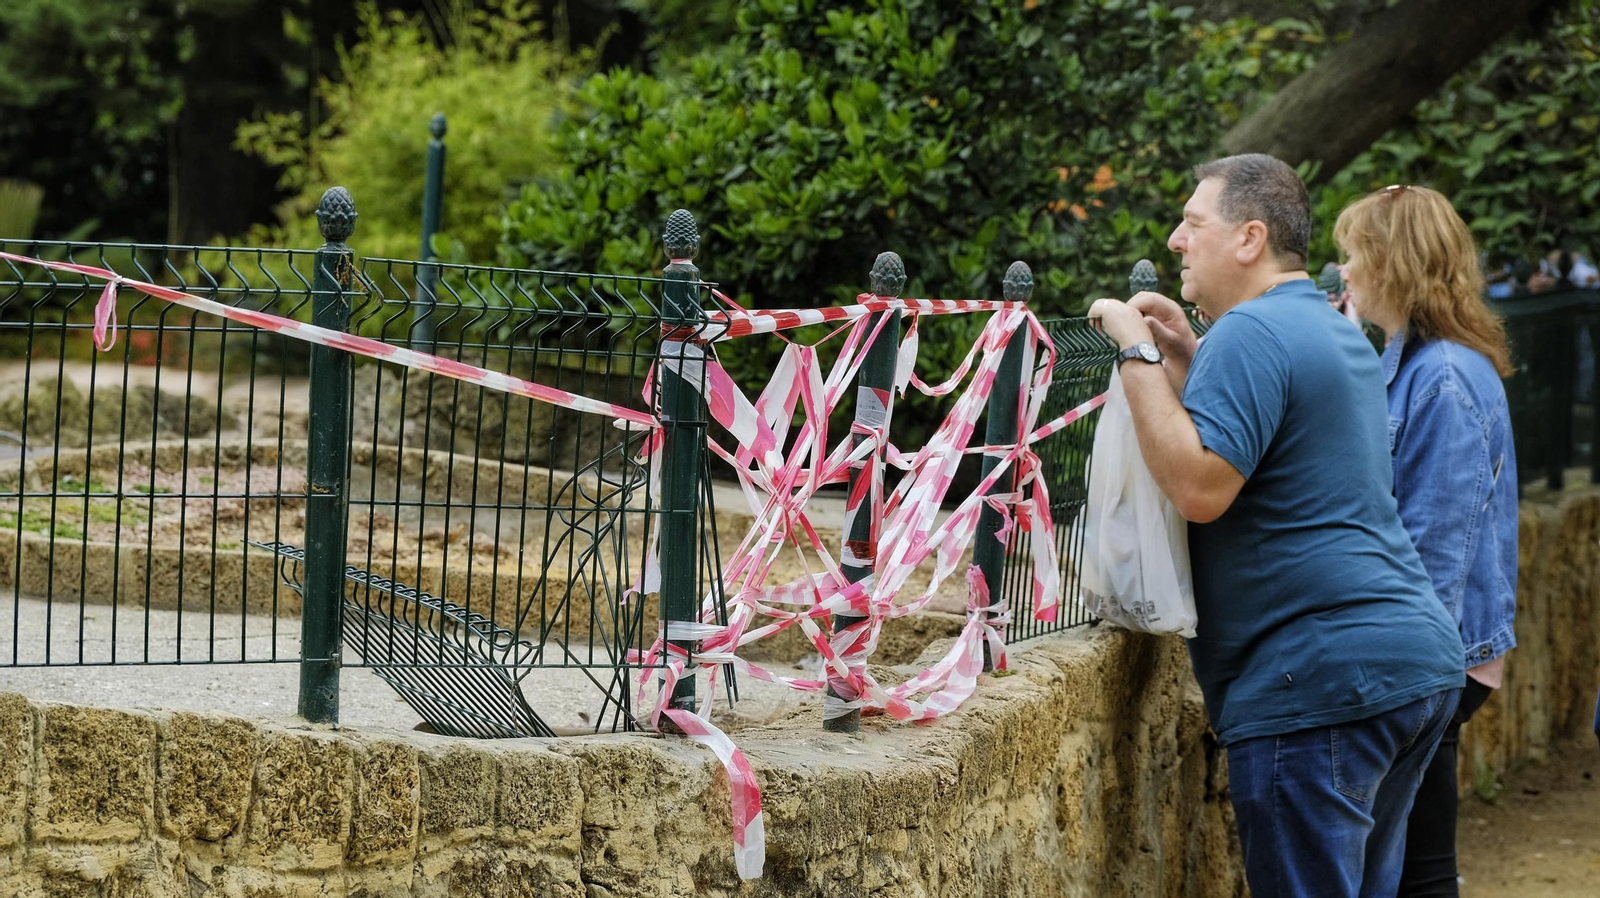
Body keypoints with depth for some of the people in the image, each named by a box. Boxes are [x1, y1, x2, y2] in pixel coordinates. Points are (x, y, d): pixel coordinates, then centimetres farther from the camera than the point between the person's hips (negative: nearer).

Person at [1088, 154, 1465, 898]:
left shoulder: (1249, 333, -12)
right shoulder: (1337, 332, 20)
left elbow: (1199, 488, -22)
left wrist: (1141, 356, -15)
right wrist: (1186, 362, 18)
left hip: (1321, 678, -10)